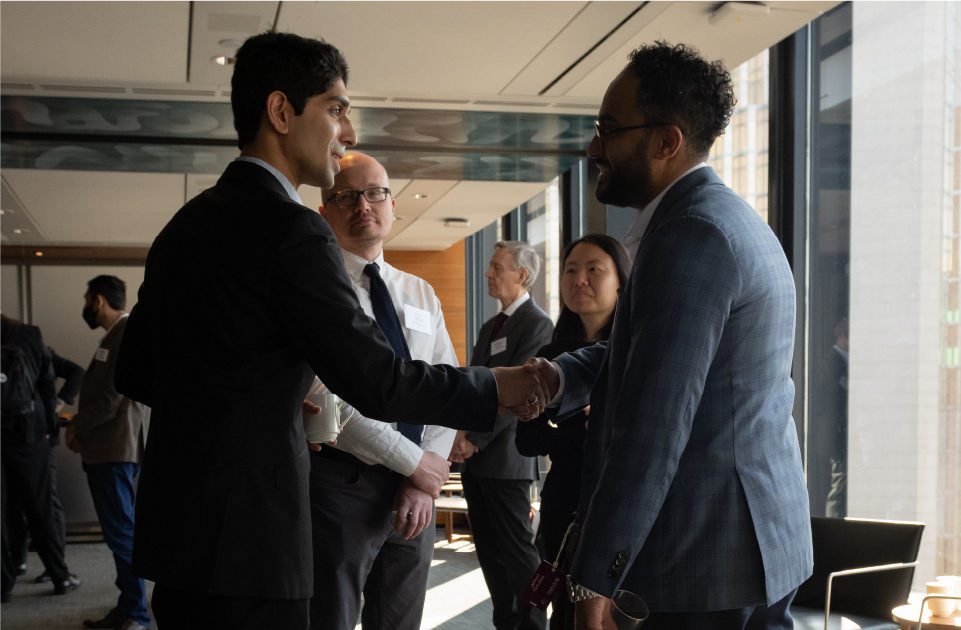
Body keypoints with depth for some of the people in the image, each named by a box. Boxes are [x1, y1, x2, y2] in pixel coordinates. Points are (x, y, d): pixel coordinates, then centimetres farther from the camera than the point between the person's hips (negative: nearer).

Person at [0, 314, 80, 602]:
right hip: (27, 433, 2)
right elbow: (48, 384, 1)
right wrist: (48, 424, 8)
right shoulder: (29, 335, -1)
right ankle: (61, 577, 16)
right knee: (39, 509, 11)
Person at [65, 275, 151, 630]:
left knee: (121, 532, -7)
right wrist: (81, 428, 9)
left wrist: (77, 426, -9)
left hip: (115, 449, -10)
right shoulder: (116, 334, 18)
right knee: (120, 532, 13)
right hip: (107, 448, 10)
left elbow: (116, 396, -19)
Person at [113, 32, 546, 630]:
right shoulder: (293, 229, -15)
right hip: (245, 536, -9)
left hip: (173, 519, 9)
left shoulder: (185, 224, 12)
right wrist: (495, 388, -3)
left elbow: (135, 372, 18)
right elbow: (377, 383, -17)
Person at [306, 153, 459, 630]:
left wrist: (426, 483, -6)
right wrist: (414, 462, -14)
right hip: (340, 483, -5)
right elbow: (324, 397, -16)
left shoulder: (420, 294, 14)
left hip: (415, 488, 6)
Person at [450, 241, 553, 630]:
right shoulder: (490, 327, 19)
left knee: (516, 547, -3)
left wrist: (476, 439, -17)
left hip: (506, 456, -8)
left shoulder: (537, 324, -9)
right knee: (488, 547, 11)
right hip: (475, 457, 9)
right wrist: (463, 434, 1)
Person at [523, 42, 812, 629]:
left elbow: (654, 426, -24)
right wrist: (562, 375, -1)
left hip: (710, 564, -10)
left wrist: (594, 582, -20)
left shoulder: (692, 235, -20)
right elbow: (641, 351, 18)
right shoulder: (733, 220, 13)